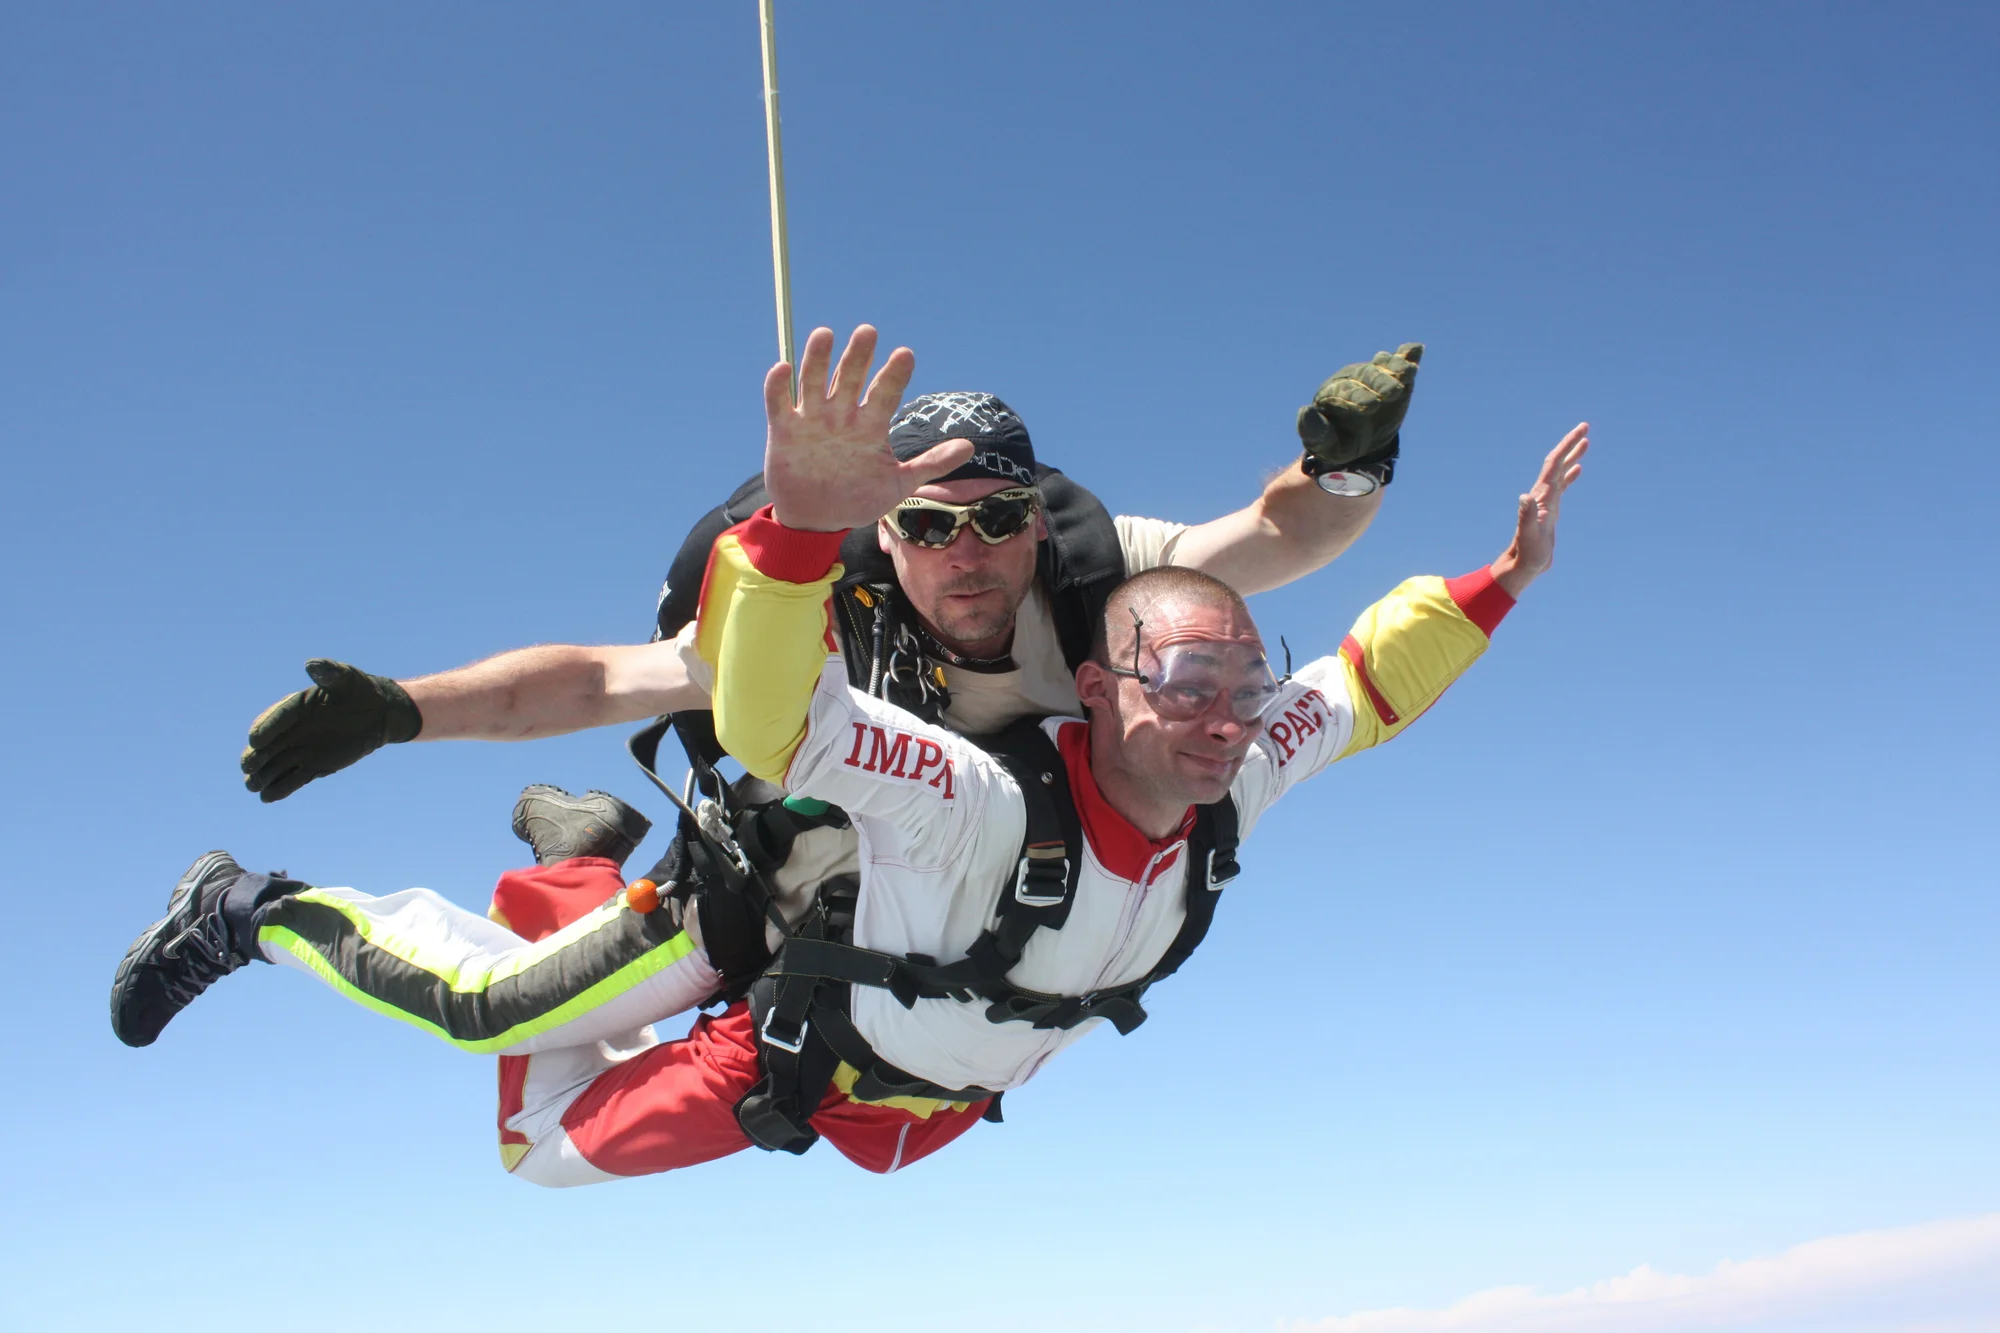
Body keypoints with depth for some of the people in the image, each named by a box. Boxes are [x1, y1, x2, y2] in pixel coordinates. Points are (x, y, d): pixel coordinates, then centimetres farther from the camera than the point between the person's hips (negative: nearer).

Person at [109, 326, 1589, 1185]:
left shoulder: (1234, 785, -24)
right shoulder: (993, 804, -45)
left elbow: (1357, 679, -7)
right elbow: (771, 722, -58)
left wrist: (1501, 582, -12)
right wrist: (801, 521, -74)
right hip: (795, 1022, -6)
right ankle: (248, 908, 25)